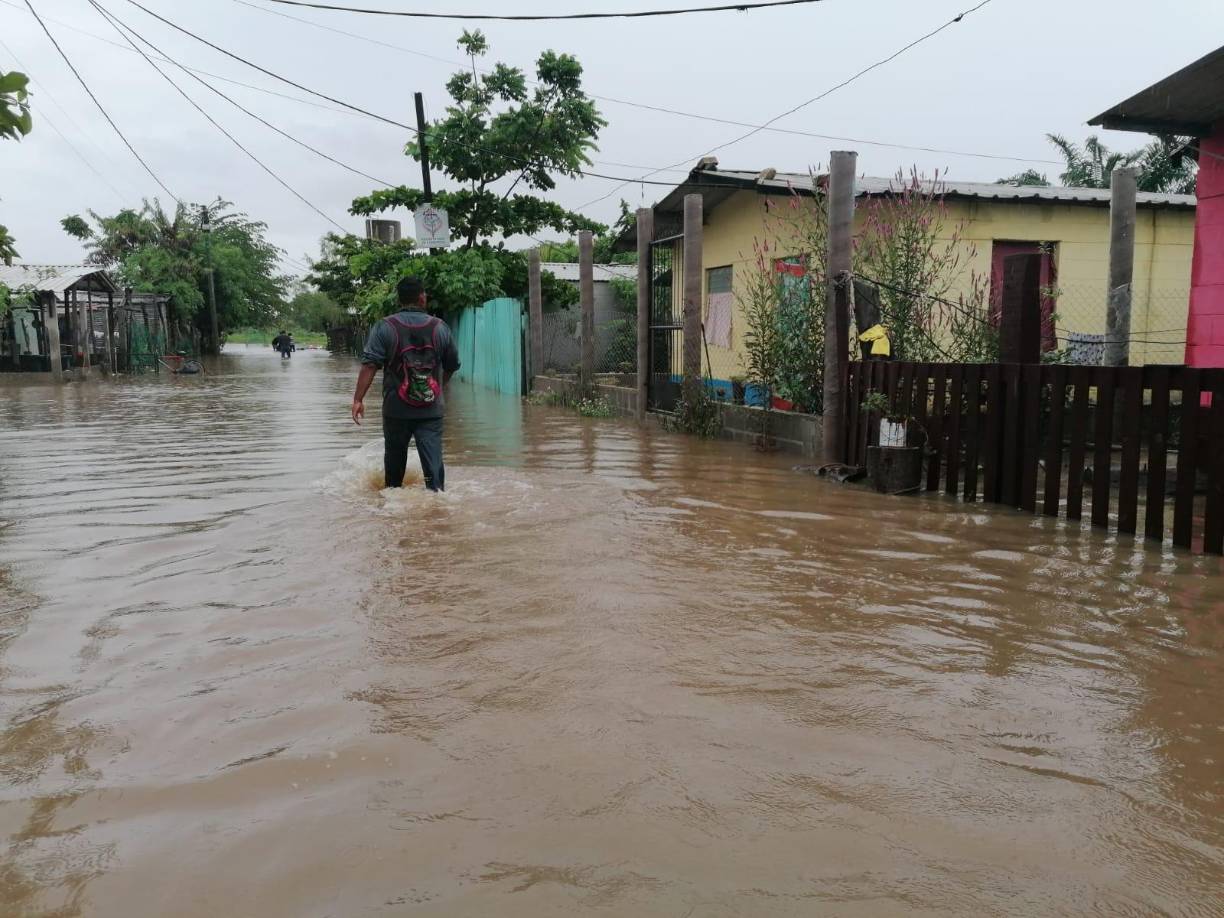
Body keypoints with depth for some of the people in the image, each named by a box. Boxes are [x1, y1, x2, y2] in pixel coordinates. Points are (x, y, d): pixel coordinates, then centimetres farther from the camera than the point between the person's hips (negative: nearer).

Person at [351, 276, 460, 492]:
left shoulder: (384, 327, -5)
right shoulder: (440, 327, 1)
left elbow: (370, 365, -12)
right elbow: (452, 366, 11)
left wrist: (358, 398, -11)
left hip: (396, 409, 0)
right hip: (432, 409, 0)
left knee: (394, 456, 19)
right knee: (433, 458, -1)